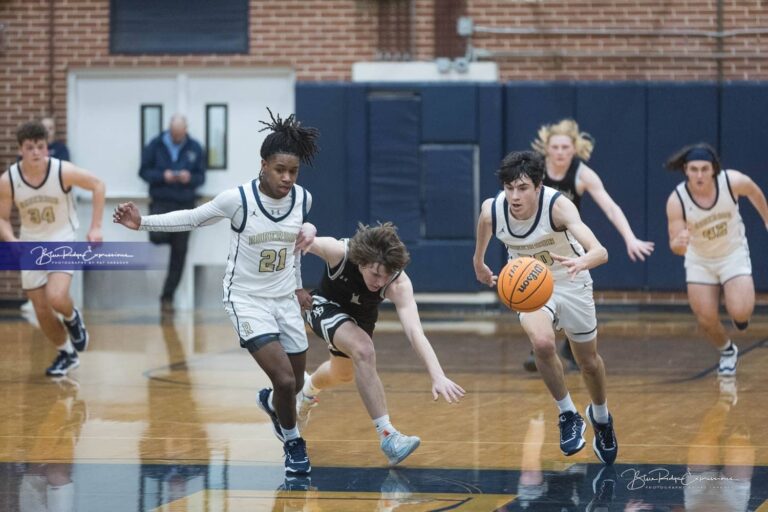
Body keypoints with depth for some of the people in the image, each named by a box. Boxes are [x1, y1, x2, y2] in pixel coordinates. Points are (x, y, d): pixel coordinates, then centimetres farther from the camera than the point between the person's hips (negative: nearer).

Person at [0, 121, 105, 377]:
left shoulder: (63, 171, -20)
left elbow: (97, 185, -5)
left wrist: (95, 227, -8)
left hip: (62, 242, -3)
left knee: (56, 297, -26)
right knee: (42, 311, 5)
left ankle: (72, 318, 10)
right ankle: (67, 354, 30)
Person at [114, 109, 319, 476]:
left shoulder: (302, 199, -4)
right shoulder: (238, 199, -18)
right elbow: (192, 219, -4)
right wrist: (143, 222, -12)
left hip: (285, 300, 5)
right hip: (247, 299, -5)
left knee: (295, 384, 14)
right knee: (285, 379, -18)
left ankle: (270, 403, 52)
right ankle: (293, 443, 9)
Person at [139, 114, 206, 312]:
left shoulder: (195, 148, 2)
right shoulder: (156, 145, -1)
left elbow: (201, 176, 5)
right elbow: (144, 171, 0)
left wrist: (190, 178, -18)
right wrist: (162, 176, -18)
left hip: (185, 205, 2)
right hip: (161, 202, -2)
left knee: (179, 253, 4)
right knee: (157, 236, -28)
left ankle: (168, 296, 15)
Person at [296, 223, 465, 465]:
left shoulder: (399, 284, -38)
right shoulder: (338, 251, -40)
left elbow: (415, 332, -48)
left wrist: (438, 376, -60)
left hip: (361, 317, 3)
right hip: (325, 306, -3)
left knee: (343, 374, 27)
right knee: (363, 351, -31)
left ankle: (306, 391, 63)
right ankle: (387, 436, -30)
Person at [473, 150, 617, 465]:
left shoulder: (558, 206, -35)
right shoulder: (492, 210, -25)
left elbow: (600, 252, -47)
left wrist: (580, 262, -69)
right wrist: (479, 264, 19)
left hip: (570, 284, -1)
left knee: (589, 361, 15)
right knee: (542, 343, -28)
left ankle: (600, 417, 47)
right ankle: (568, 415, -5)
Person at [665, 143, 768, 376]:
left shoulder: (733, 181, -26)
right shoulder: (676, 200, -27)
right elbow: (675, 247, -24)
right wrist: (679, 243, -48)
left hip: (733, 254, -1)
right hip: (699, 261, 1)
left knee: (740, 313, -19)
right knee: (706, 320, 1)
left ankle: (741, 311, 20)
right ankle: (727, 351, 34)